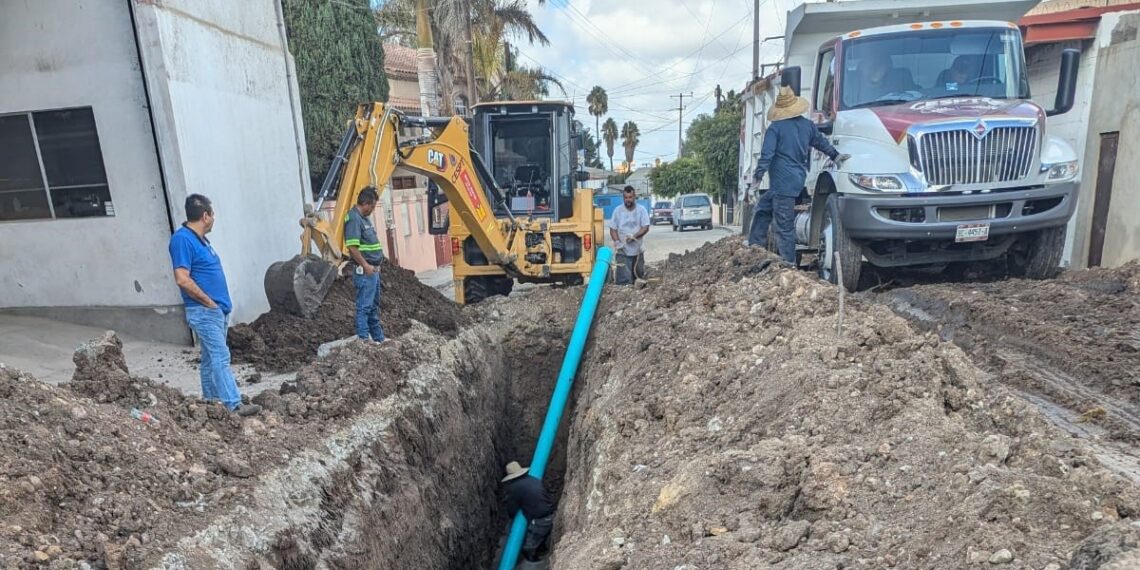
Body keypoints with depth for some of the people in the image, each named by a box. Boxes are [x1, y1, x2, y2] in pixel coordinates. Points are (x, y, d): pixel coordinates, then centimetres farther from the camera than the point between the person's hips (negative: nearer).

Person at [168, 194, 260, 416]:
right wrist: (209, 302, -15)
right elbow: (183, 280, -22)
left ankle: (210, 402, 23)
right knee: (220, 358, -12)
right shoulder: (182, 239, -15)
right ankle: (234, 406, -13)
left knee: (211, 358, 14)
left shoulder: (200, 239, 15)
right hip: (204, 312, -10)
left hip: (218, 310, 10)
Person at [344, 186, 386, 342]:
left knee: (374, 306, 17)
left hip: (373, 270, 10)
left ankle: (379, 339, 26)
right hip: (364, 271, -10)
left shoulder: (365, 217, 15)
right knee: (364, 306, -4)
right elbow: (352, 247, -23)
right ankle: (363, 340, 2)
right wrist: (366, 266, -21)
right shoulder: (353, 218, -15)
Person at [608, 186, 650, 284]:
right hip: (622, 251, -2)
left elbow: (645, 227, -4)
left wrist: (634, 236, -20)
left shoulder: (641, 209, 1)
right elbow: (613, 229, 1)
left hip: (637, 250, 2)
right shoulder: (617, 210, 0)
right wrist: (617, 241, -17)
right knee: (624, 280, -9)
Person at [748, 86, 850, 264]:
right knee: (762, 207, 21)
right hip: (798, 179, 7)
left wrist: (758, 174, -8)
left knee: (785, 226, -4)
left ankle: (788, 264, 0)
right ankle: (755, 245, 21)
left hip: (782, 182, -7)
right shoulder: (808, 125, 12)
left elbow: (767, 154, -14)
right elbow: (821, 143, 26)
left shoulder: (775, 128, -7)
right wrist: (835, 156, 40)